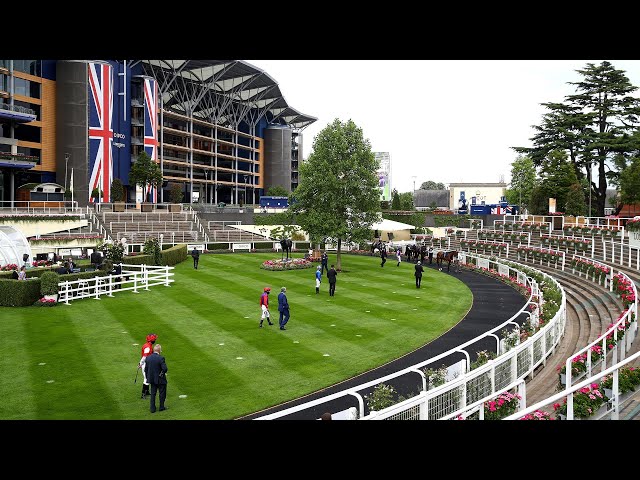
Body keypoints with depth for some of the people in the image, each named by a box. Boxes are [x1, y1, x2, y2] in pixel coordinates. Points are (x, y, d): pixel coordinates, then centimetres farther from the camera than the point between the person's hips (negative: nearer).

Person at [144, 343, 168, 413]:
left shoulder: (148, 358, -3)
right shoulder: (161, 358, -21)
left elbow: (146, 369, 4)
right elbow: (165, 369, -25)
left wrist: (148, 377, 15)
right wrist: (163, 372, -2)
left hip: (152, 379, 5)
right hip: (160, 379, -5)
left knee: (153, 393, 16)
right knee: (162, 393, 13)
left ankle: (152, 408, 18)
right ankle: (161, 407, 23)